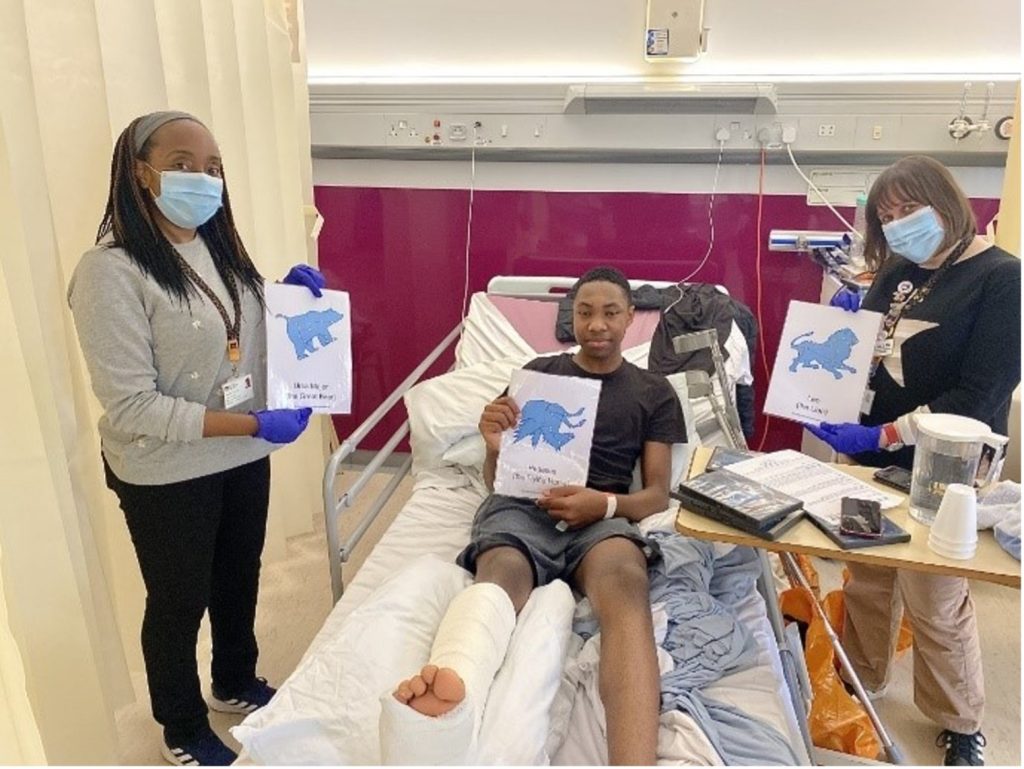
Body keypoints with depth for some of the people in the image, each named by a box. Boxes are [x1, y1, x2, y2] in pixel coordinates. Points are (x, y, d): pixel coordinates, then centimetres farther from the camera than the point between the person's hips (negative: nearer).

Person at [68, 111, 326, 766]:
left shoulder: (218, 248, 2)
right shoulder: (111, 271, -21)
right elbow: (131, 407, -24)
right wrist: (254, 423, -26)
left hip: (244, 459, 7)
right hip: (167, 476, -6)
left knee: (238, 581, 23)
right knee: (179, 600, 14)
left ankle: (236, 685, 50)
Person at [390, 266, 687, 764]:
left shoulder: (654, 392, 21)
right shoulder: (538, 372, 22)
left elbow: (658, 495, 13)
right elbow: (495, 479, 18)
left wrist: (605, 504, -10)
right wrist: (495, 448, -8)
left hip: (602, 517, 0)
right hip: (520, 506, 1)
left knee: (626, 587, -38)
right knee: (501, 574, -38)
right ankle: (453, 682, -70)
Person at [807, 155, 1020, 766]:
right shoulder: (897, 273, 6)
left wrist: (883, 436, -25)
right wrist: (848, 322, -3)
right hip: (873, 459, 6)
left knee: (936, 607, 8)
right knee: (866, 583, 18)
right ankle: (859, 682, 39)